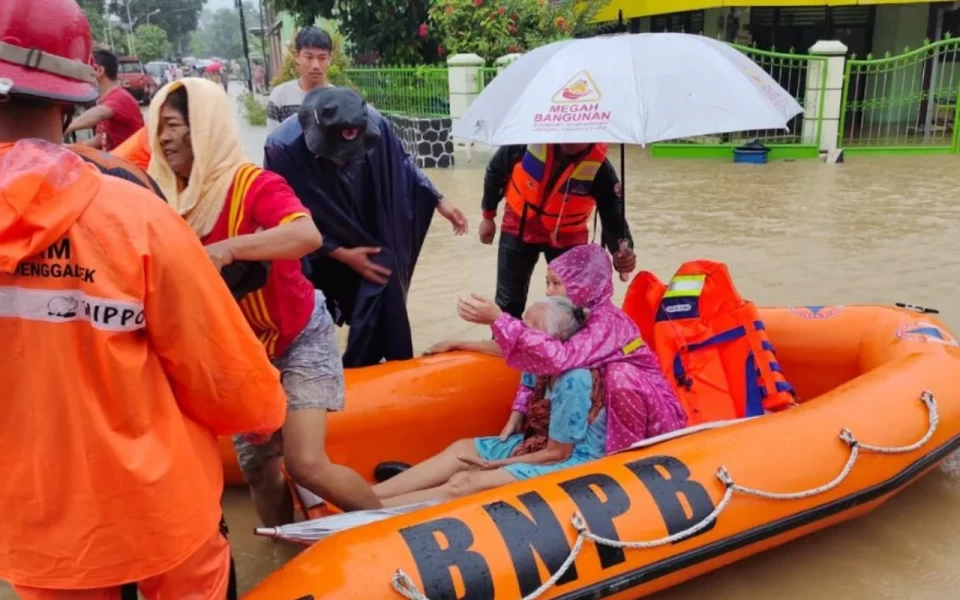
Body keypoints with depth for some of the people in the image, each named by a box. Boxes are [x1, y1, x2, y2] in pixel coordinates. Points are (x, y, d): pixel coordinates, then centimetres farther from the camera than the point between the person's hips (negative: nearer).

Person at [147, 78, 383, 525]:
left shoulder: (253, 185, -22)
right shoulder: (169, 196, -4)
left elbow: (308, 236, -41)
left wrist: (228, 248, -48)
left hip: (299, 338, -6)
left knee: (306, 463, -13)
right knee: (257, 468, 11)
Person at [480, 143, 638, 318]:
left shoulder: (599, 168, -29)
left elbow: (614, 218, -27)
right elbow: (496, 169, -7)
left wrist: (622, 250, -51)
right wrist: (488, 216, 4)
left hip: (567, 238, 0)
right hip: (518, 228, 1)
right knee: (508, 303, 10)